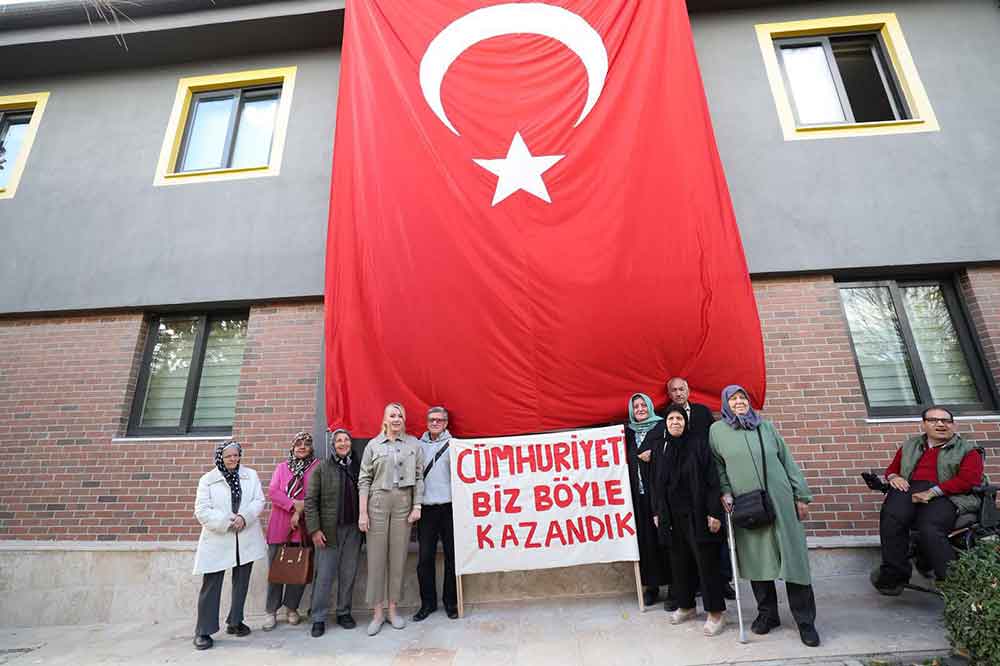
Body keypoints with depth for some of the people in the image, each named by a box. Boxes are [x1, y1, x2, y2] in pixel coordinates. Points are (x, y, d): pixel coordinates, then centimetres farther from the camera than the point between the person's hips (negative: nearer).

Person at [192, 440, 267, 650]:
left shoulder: (250, 475, 4)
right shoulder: (207, 480, -1)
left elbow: (259, 501, -1)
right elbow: (202, 511, -8)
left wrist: (244, 517, -18)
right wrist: (227, 522, -17)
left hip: (246, 540, 3)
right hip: (217, 541, -2)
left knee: (241, 582, 13)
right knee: (211, 585, 0)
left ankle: (235, 621, 28)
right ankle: (203, 631, 14)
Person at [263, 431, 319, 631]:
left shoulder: (317, 466, 1)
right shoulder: (281, 467, 11)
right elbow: (272, 491, -1)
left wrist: (301, 511, -13)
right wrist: (294, 504, -14)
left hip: (302, 526, -2)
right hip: (279, 525, 2)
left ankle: (292, 608, 24)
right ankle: (271, 612, 19)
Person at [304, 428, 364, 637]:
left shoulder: (358, 466, 5)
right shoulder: (322, 468, -2)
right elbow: (310, 500, -4)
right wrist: (314, 529, -9)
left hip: (353, 528, 3)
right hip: (329, 530, -2)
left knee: (349, 574, 11)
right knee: (324, 575, 3)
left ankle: (344, 613, 26)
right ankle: (318, 619, 18)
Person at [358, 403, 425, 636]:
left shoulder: (413, 443, 5)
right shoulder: (373, 445, 3)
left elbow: (419, 476, 5)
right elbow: (364, 480, 2)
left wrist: (417, 506, -1)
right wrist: (362, 512, -3)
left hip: (404, 503, 1)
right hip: (377, 503, -1)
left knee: (398, 557, 8)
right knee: (377, 557, 4)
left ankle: (392, 609, 23)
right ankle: (377, 613, 18)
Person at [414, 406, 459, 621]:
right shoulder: (418, 445, 8)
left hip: (449, 507, -1)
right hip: (427, 508, 2)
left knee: (452, 555, 7)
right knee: (425, 557, 5)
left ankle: (451, 601, 23)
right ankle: (428, 602, 23)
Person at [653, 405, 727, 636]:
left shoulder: (698, 443, -6)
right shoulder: (663, 449, 7)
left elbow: (712, 478, -10)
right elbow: (658, 484, 12)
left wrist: (714, 512, -15)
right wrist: (658, 511, 11)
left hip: (697, 513, -5)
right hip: (673, 515, 5)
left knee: (706, 561, 2)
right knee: (680, 561, 13)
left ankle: (716, 612, 18)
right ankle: (686, 606, 30)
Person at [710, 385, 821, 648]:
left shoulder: (766, 426, 9)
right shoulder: (717, 430, 3)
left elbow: (787, 461, 10)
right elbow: (717, 467, 6)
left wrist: (801, 496, 6)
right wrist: (725, 492, -7)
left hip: (780, 502, 1)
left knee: (793, 558, 1)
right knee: (756, 561, 7)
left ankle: (805, 620, 15)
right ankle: (767, 614, 24)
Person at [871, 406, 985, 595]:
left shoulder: (967, 450, 18)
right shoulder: (910, 445, 29)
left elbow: (969, 479, 1)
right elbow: (892, 468, 32)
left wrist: (932, 491, -13)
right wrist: (893, 476, 5)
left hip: (945, 495, -2)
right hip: (909, 489, 2)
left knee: (930, 530, -35)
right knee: (891, 519, -31)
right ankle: (894, 574, -22)